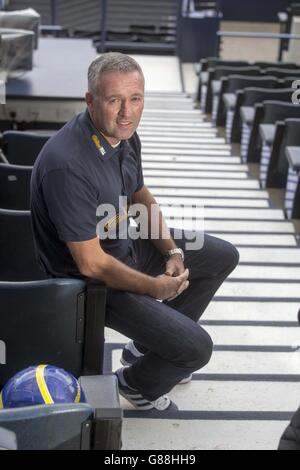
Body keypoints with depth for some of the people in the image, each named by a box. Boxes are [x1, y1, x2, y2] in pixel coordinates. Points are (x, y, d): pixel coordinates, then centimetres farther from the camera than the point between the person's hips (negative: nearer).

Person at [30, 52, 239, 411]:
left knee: (222, 256, 17)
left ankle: (147, 346, 27)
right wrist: (155, 287, -16)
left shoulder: (124, 135, -5)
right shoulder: (67, 165, -34)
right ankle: (136, 384, 19)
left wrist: (173, 251, 0)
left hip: (126, 244, 9)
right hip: (91, 277, -9)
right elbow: (92, 264, -29)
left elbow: (140, 195, 13)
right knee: (196, 348, -17)